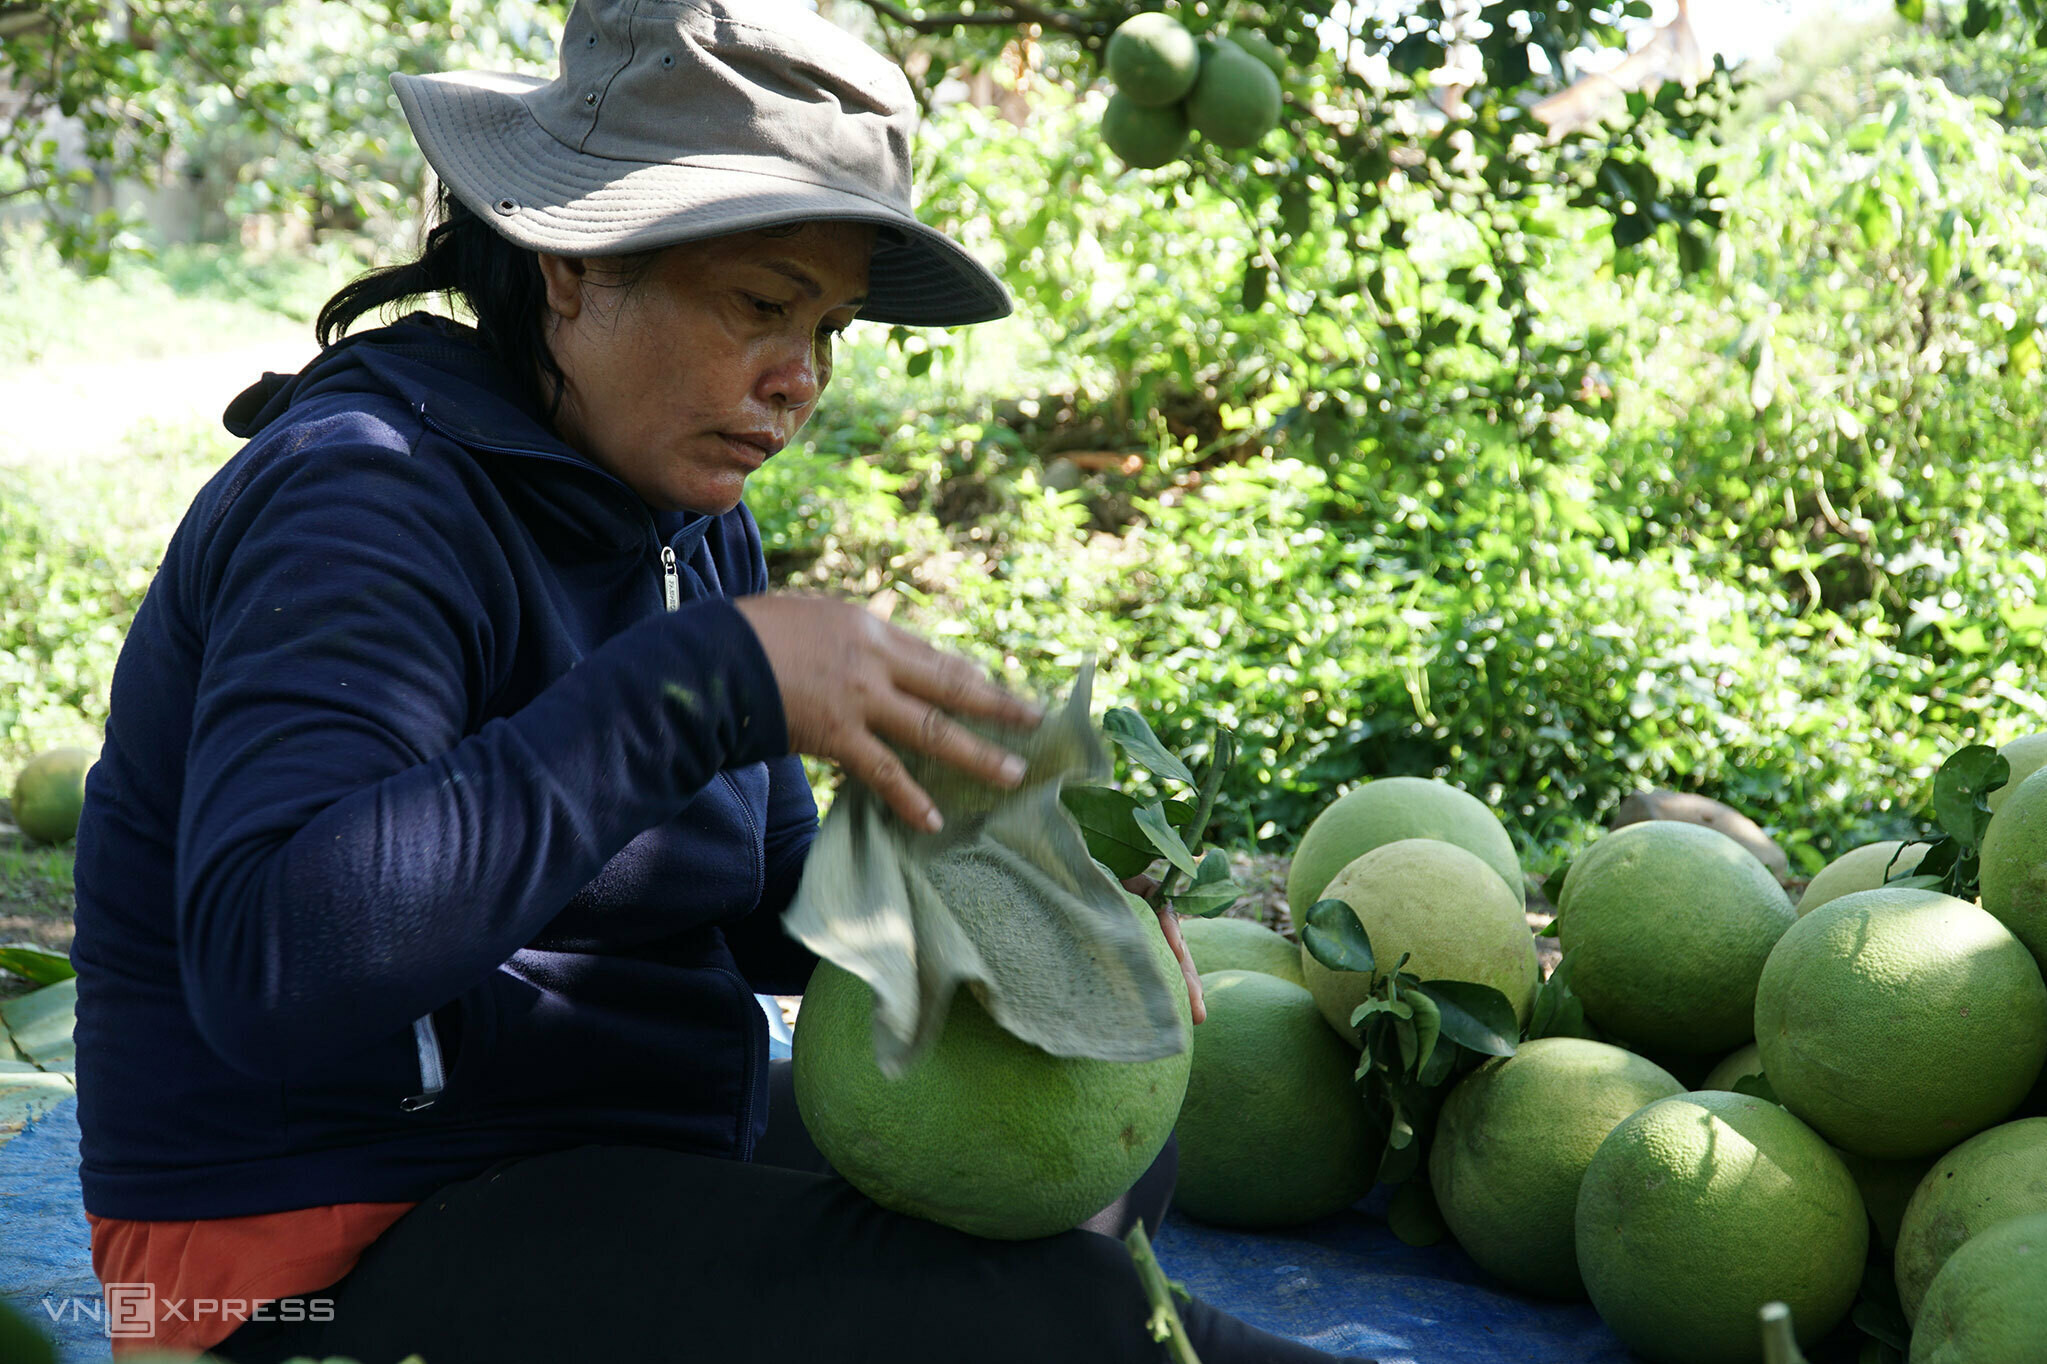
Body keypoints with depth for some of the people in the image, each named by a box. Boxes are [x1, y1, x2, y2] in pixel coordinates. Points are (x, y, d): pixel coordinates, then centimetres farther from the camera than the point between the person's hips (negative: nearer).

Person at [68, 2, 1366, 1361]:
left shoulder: (696, 525, 8)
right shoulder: (370, 503, -19)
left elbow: (765, 906, 15)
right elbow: (268, 965, -35)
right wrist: (714, 676, -35)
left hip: (631, 1161, 10)